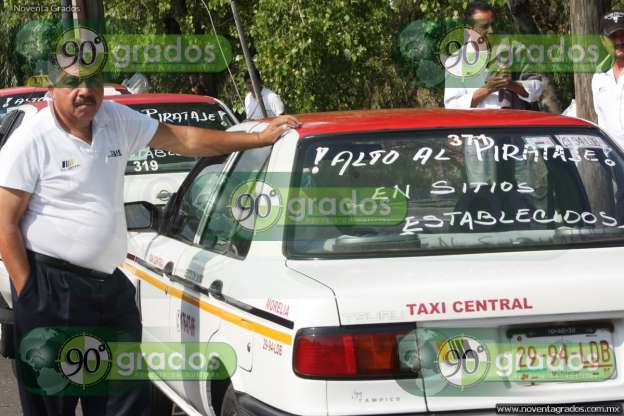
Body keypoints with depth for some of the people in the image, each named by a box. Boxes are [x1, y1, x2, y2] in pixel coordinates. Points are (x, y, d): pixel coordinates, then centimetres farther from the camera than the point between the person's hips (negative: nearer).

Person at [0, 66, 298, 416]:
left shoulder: (118, 120, 6)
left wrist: (260, 139, 11)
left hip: (111, 282, 6)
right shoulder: (30, 141, -11)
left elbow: (184, 140, 14)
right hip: (52, 289, -6)